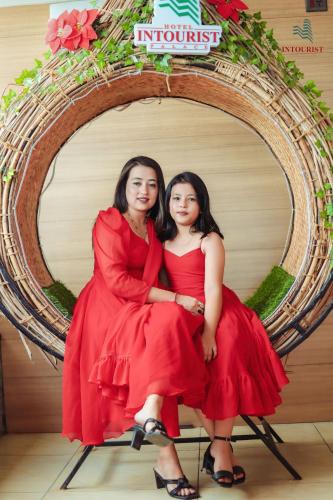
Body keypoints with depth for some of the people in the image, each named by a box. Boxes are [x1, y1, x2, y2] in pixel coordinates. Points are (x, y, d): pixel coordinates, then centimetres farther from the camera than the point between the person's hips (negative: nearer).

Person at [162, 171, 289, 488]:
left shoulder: (210, 240, -2)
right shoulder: (163, 241, 10)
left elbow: (213, 290, -12)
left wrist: (208, 334, -21)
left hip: (216, 316, -2)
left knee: (223, 366, -23)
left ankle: (219, 446, -11)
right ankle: (219, 445, -6)